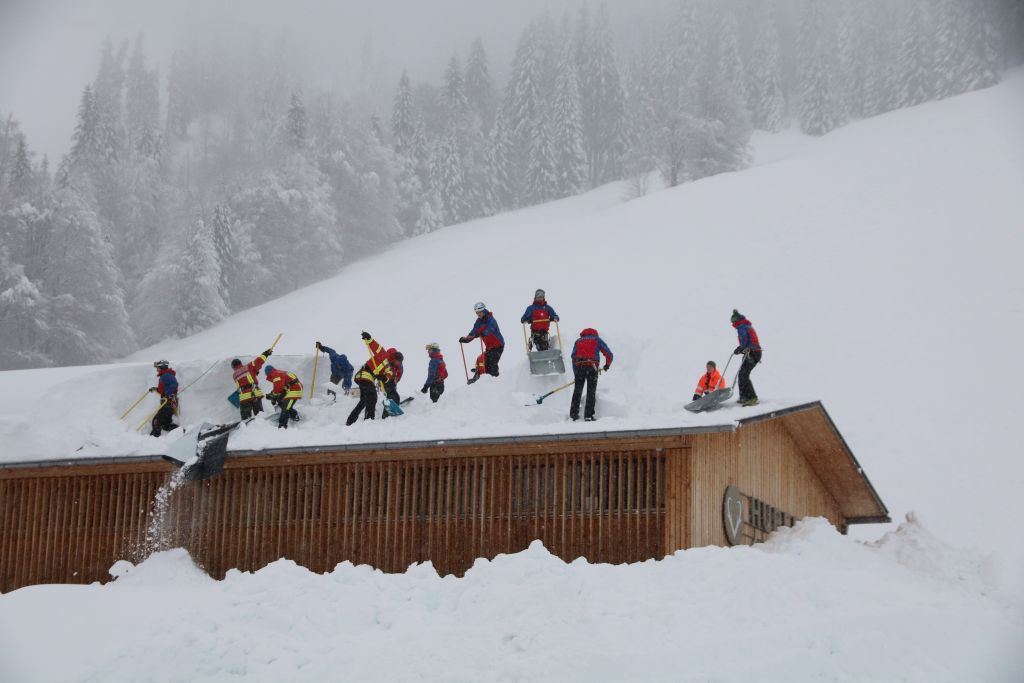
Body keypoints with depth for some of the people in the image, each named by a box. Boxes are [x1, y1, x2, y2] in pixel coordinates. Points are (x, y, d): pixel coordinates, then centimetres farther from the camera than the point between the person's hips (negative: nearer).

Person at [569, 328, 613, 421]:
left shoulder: (578, 341, 23)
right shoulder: (597, 340, 17)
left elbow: (573, 356, 14)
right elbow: (609, 354, 12)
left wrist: (575, 372, 17)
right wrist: (607, 365, 29)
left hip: (579, 366, 2)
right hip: (592, 367, -2)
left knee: (577, 390, 12)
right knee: (591, 392, 3)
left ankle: (573, 414, 8)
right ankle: (588, 415, -5)